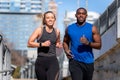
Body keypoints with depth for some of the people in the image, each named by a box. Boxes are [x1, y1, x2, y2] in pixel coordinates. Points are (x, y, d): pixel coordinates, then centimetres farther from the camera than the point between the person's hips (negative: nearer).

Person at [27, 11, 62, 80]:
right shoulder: (40, 30, -1)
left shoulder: (57, 31, 8)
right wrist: (42, 44, -17)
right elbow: (29, 43, -5)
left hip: (53, 61, 1)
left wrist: (59, 45, 4)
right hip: (41, 61, -1)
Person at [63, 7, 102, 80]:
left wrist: (88, 43, -22)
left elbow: (99, 45, -4)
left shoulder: (92, 28, -3)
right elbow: (65, 42, 19)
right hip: (74, 61, -1)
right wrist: (66, 50, -3)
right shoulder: (69, 28, 3)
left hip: (88, 62, 1)